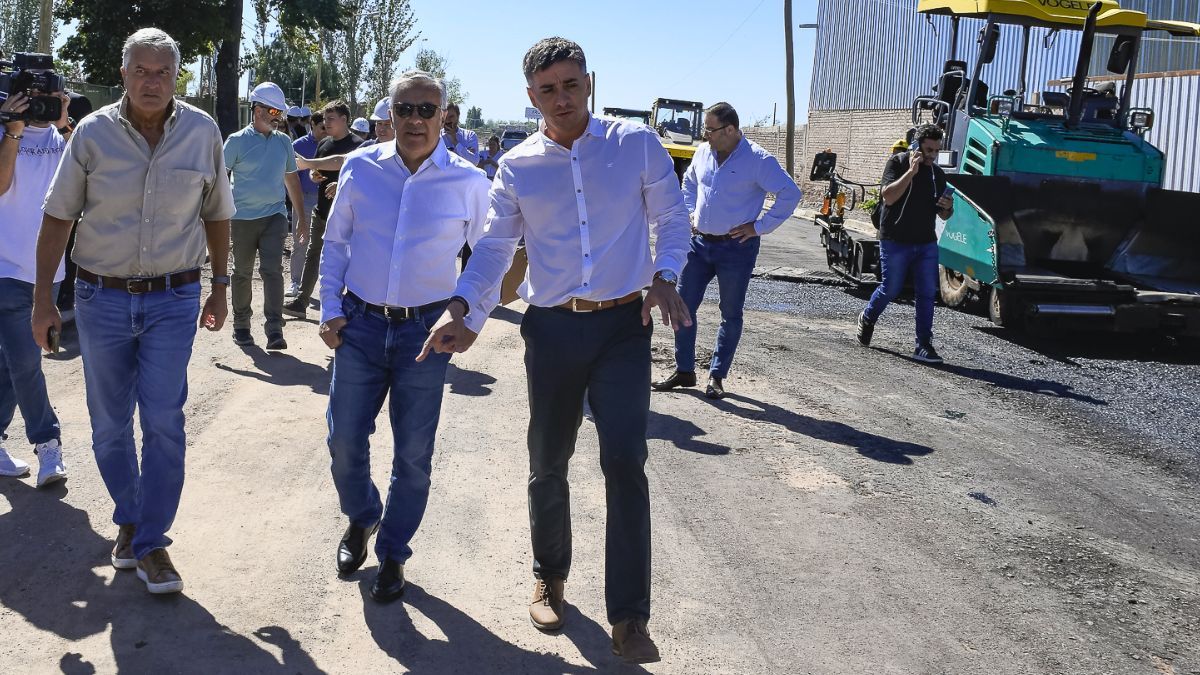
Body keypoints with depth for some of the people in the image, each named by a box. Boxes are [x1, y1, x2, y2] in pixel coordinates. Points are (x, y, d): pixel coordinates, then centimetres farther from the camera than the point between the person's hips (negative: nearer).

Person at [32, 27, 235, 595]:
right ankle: (129, 518, 32)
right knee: (110, 425, 11)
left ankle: (150, 542, 5)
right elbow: (57, 218, 1)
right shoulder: (93, 133, -4)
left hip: (173, 299, -1)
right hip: (101, 298, 1)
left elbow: (217, 216, 9)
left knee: (163, 422, -6)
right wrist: (42, 299, -1)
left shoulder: (202, 132, -2)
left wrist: (219, 287, 10)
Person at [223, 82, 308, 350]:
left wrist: (302, 216, 16)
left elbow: (292, 179, 18)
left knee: (272, 270, -11)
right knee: (242, 273, 10)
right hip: (244, 217, -2)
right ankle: (241, 326, 24)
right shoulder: (237, 141, -2)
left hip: (275, 216, 2)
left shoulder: (283, 141, 10)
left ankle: (274, 330, -14)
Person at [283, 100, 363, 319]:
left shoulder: (356, 145, -9)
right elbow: (315, 170, 23)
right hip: (322, 209, 7)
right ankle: (300, 302, 9)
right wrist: (313, 175, -1)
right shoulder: (324, 144, 13)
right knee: (312, 255, 7)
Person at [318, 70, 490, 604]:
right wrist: (330, 311, 3)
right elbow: (335, 243, 10)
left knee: (413, 454, 5)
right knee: (344, 441, 6)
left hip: (426, 331, -1)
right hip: (361, 323, 2)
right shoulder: (360, 168, 1)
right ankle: (361, 518, 37)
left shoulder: (468, 183, -3)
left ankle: (393, 553, 25)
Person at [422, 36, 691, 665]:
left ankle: (629, 618, -1)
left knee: (624, 463, -10)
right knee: (548, 465, 11)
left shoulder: (637, 143, -1)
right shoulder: (518, 167, 3)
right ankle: (549, 577, 34)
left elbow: (671, 217, 7)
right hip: (552, 329, 2)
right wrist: (464, 311, -6)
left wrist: (665, 276, -9)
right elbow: (493, 247, 7)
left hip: (624, 326, -2)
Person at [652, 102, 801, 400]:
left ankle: (717, 376, 16)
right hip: (700, 243, 6)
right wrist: (690, 214, 12)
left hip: (736, 248, -6)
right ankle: (684, 370, 18)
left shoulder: (758, 160, -13)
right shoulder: (703, 152, 5)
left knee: (730, 314, 6)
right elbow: (689, 183, 25)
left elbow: (791, 194, -14)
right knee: (683, 306, 5)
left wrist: (760, 226, -14)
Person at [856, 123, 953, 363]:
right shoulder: (898, 163, -5)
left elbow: (942, 215, 19)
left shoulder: (938, 174, 12)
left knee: (927, 293, -1)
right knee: (891, 289, 4)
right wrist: (911, 171, -22)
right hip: (895, 241, -5)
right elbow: (888, 197, -19)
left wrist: (947, 208, -4)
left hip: (926, 244, 5)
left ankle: (923, 345, 3)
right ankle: (867, 318, 33)